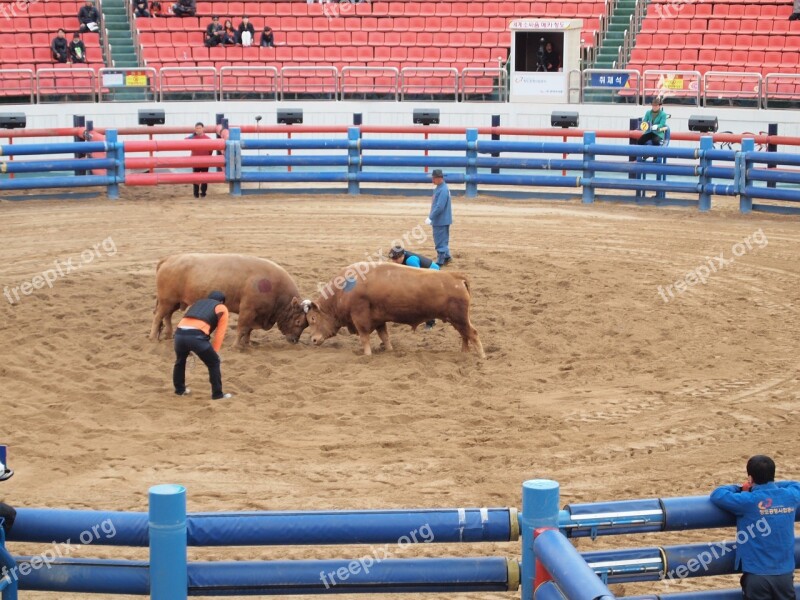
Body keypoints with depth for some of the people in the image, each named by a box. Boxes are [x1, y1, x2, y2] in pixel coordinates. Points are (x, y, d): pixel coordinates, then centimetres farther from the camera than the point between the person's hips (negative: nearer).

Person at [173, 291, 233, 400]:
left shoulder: (197, 303, 37)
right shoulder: (221, 308, 22)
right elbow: (220, 333, 14)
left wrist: (188, 348, 39)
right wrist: (215, 352, 16)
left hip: (180, 333, 5)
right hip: (197, 335, -5)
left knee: (180, 360, 33)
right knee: (214, 363, 15)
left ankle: (179, 389, 42)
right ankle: (217, 394, 16)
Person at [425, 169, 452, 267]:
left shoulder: (443, 190, -21)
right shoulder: (439, 188, 10)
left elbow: (439, 207, -25)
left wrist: (430, 217, -22)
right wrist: (431, 218, 18)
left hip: (441, 220, -10)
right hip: (438, 220, 10)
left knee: (440, 241, -3)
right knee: (443, 240, 19)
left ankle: (440, 262, 3)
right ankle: (446, 256, 31)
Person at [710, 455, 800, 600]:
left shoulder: (748, 501, -12)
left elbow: (717, 494, -6)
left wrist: (739, 489, 11)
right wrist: (772, 485, 23)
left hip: (757, 575, -4)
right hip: (785, 574, 4)